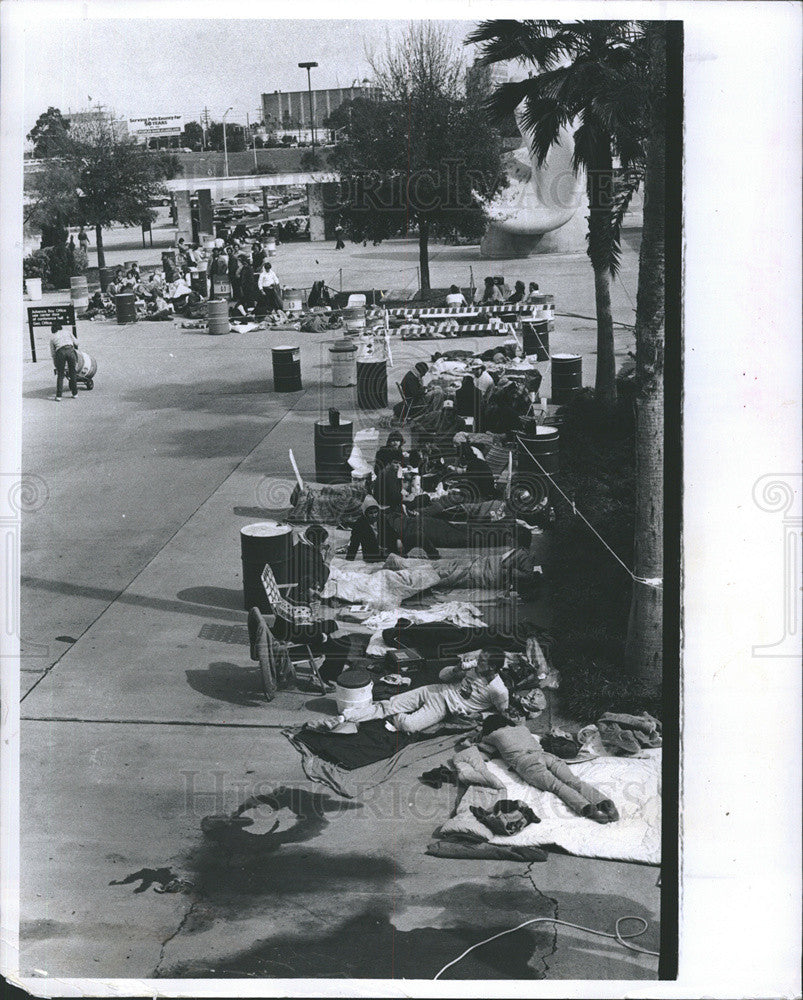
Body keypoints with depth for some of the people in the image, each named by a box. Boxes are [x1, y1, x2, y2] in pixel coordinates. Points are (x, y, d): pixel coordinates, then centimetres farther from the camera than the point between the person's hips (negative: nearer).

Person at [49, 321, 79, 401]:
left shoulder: (52, 337, 23)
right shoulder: (67, 332, 22)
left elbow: (52, 353, 25)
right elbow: (76, 343, 21)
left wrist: (56, 365, 34)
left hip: (60, 352, 0)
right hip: (70, 351, 0)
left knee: (60, 375, 10)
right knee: (72, 373, 14)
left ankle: (58, 396, 6)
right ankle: (75, 393, 20)